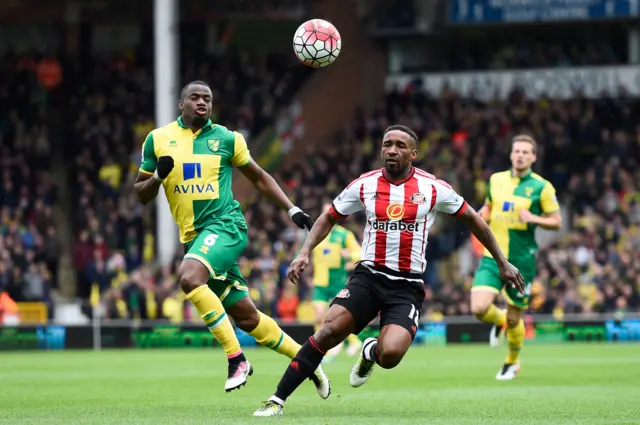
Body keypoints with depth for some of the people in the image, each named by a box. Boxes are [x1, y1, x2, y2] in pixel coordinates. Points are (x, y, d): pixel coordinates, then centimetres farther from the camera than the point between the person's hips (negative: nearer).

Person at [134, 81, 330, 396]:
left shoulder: (226, 138, 3)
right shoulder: (158, 139, 7)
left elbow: (259, 178, 16)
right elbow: (141, 195, 12)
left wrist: (292, 209, 8)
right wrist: (157, 177, -9)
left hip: (225, 225, -4)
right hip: (194, 237, 4)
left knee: (189, 277, -32)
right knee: (246, 317, 6)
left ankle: (236, 359, -25)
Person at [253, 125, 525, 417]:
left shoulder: (432, 188, -2)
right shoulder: (365, 185, 2)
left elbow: (472, 219, 11)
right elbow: (328, 219, 15)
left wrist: (502, 262, 14)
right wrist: (304, 253, -1)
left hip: (407, 287, -1)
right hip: (368, 276, 1)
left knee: (390, 354, -24)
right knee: (328, 331, -20)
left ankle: (371, 352, 16)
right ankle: (277, 400, -13)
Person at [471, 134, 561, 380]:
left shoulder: (541, 187, -5)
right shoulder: (496, 180, 6)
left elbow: (556, 221, -1)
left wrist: (533, 219, -19)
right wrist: (482, 214, 0)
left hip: (522, 261, -2)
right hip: (493, 257, 2)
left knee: (514, 319, 6)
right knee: (479, 308, -16)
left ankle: (512, 362, 34)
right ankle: (498, 321, 21)